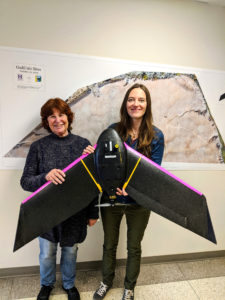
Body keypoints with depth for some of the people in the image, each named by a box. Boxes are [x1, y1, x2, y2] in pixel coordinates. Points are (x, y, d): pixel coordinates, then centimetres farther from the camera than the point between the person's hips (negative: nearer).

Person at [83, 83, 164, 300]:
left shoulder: (156, 136, -10)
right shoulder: (113, 130, -6)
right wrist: (92, 153, -20)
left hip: (138, 202, -1)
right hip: (111, 199, 2)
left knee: (134, 248, 21)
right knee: (109, 244, 23)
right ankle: (106, 281, 52)